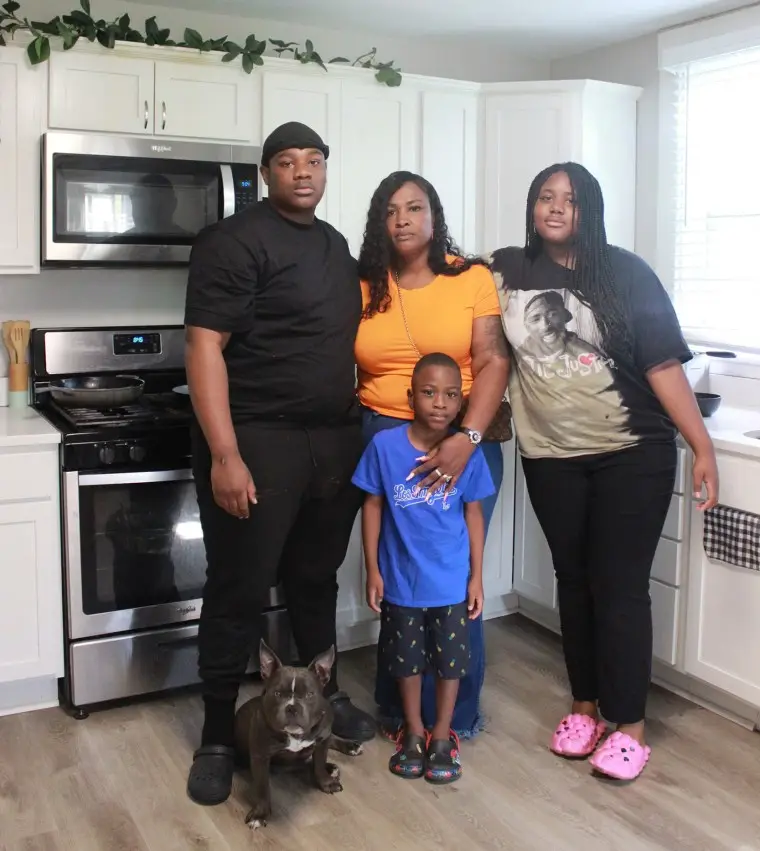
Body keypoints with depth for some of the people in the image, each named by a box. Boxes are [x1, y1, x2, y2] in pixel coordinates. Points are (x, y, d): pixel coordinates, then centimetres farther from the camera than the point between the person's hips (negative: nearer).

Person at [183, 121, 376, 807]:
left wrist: (354, 417, 16)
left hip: (338, 441, 7)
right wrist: (225, 454, -23)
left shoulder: (335, 244, 15)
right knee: (241, 589, 1)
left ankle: (325, 693, 36)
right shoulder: (236, 241, -9)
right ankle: (218, 736, 16)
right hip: (257, 441, -7)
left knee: (317, 577, 18)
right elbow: (205, 347, -16)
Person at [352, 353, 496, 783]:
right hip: (401, 578, 0)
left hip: (451, 580, 0)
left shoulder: (468, 453, -11)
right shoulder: (385, 445, -13)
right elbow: (373, 507, -4)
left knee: (451, 658, 13)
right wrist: (372, 570, -3)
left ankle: (443, 735, 32)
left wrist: (477, 576, -1)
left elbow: (474, 515, -1)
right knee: (406, 658, 16)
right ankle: (414, 732, 36)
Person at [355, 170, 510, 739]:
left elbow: (493, 361, -8)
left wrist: (466, 439, -20)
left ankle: (456, 714, 22)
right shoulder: (364, 289, 6)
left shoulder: (473, 278, 0)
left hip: (464, 441, -1)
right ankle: (400, 710, 24)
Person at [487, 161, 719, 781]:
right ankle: (586, 705, 29)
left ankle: (629, 724, 15)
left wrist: (702, 446, -12)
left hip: (633, 457, -3)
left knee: (620, 586, 1)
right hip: (552, 459, 3)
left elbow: (664, 365, -8)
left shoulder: (626, 273, -6)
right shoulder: (507, 271, 2)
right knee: (574, 581, 13)